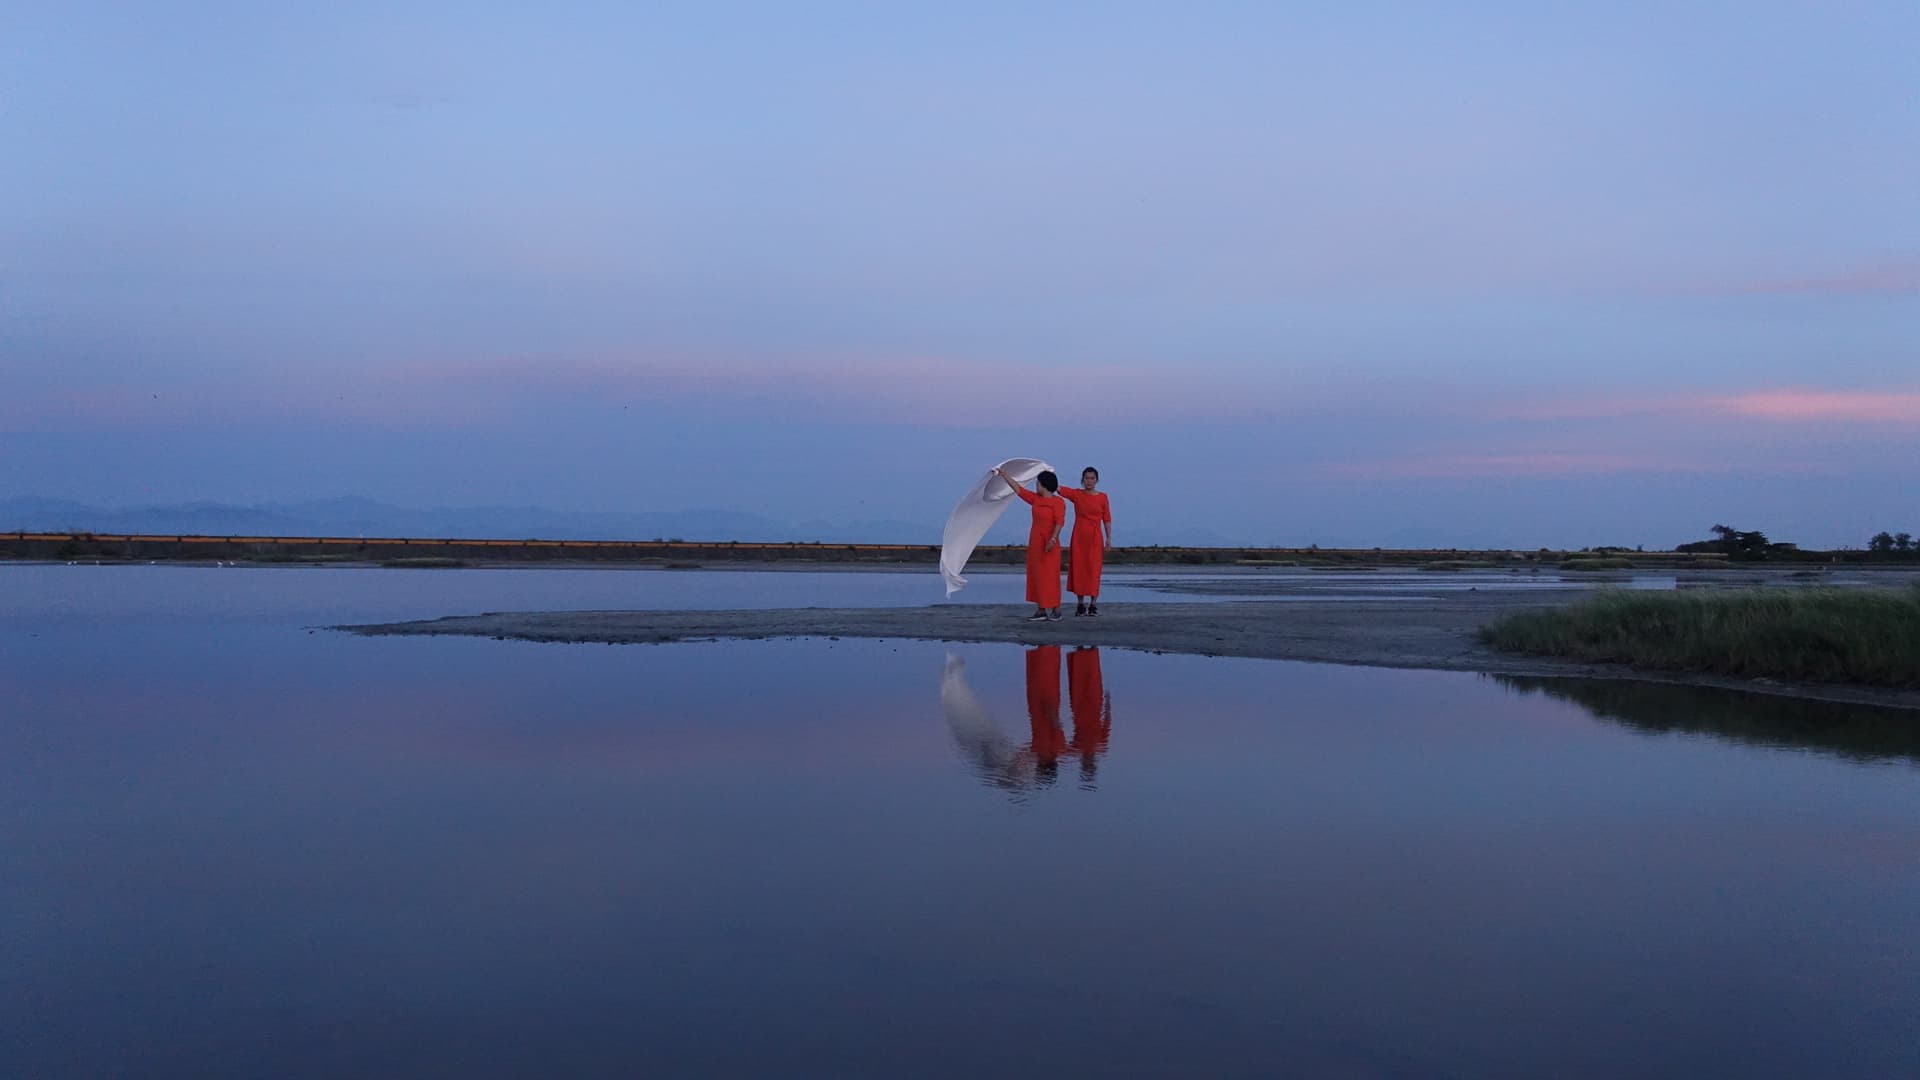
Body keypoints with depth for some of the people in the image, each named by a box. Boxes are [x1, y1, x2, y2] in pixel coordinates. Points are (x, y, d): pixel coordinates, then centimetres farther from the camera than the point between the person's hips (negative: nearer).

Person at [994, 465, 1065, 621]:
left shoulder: (1058, 501, -11)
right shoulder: (1036, 499, 9)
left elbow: (1060, 522, -18)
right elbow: (1018, 489, 16)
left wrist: (1053, 539, -28)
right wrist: (1004, 474, 17)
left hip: (1049, 544, -8)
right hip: (1035, 543, 8)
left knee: (1050, 576, -5)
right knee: (1037, 576, 5)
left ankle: (1056, 610, 2)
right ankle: (1041, 610, 7)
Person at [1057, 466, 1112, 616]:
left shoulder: (1102, 497, 3)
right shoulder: (1076, 494, 3)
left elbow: (1107, 519, 4)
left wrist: (1109, 538, -2)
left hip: (1095, 538, -1)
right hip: (1079, 536, 1)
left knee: (1094, 570, -2)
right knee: (1078, 569, 2)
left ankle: (1093, 604, 5)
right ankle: (1080, 604, 9)